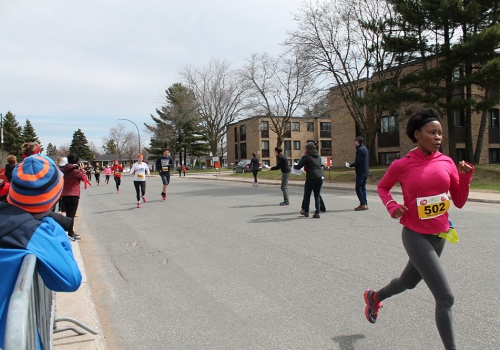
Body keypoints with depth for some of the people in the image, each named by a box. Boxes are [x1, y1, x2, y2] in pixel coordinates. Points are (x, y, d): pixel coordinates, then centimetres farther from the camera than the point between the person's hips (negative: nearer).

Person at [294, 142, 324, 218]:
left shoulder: (306, 156, -6)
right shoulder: (318, 156, 13)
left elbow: (299, 166, -6)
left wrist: (294, 166, 17)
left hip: (311, 178, -5)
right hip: (320, 177, 6)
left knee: (307, 195, 10)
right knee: (317, 196, 9)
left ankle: (306, 211, 20)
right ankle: (317, 212, 5)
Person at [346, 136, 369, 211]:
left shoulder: (360, 149, -14)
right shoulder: (365, 149, 16)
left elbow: (358, 161, -21)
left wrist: (350, 165, -8)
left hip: (360, 172, -10)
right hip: (365, 172, 10)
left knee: (358, 188, -7)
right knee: (363, 188, 12)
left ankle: (363, 204, -8)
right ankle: (365, 204, 13)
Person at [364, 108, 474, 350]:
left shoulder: (447, 163, -2)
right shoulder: (402, 165, -13)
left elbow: (459, 202, 3)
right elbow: (382, 187, 5)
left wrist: (465, 176, -11)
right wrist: (392, 206, -12)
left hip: (440, 235, 6)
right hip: (416, 237, -6)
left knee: (409, 282, 25)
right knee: (445, 297, -10)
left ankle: (374, 297, 54)